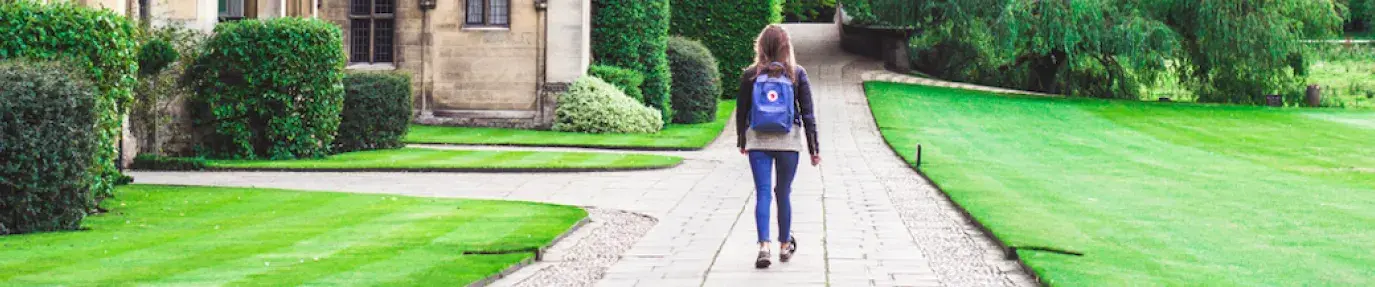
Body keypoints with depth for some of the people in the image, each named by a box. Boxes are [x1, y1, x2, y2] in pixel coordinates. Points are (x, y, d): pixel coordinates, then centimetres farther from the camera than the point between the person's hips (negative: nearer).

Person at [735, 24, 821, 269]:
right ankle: (784, 246, 25)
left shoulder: (750, 74, -1)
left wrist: (742, 141, 18)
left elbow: (741, 111, 5)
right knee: (783, 193, 12)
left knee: (762, 193, 0)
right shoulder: (797, 74, -2)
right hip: (788, 140, 0)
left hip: (757, 141, 0)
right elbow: (808, 113, -1)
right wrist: (813, 148, 4)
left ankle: (764, 246, -14)